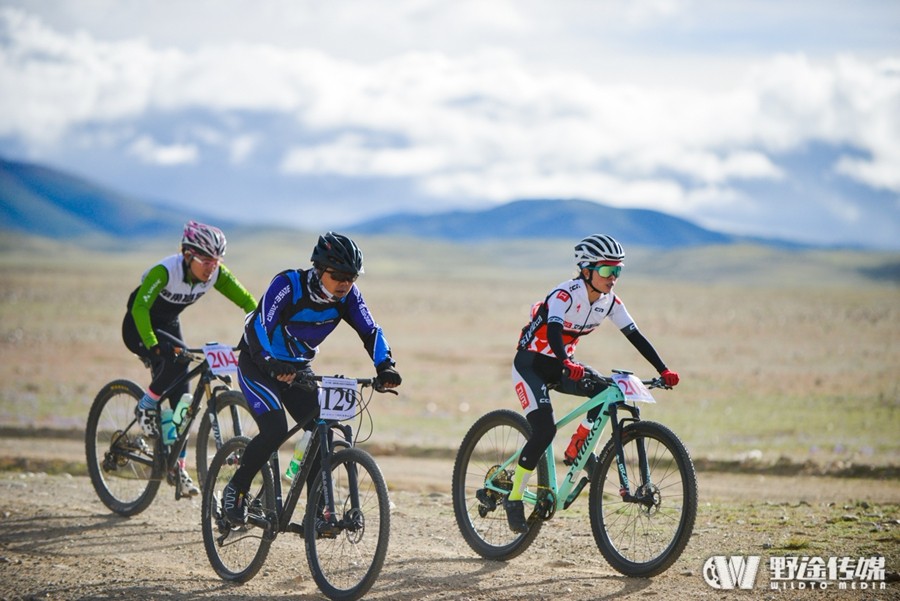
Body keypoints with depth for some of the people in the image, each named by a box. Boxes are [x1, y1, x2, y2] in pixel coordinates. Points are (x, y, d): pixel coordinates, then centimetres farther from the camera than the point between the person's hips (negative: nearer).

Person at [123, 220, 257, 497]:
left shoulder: (215, 274, -18)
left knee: (181, 396, -2)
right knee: (175, 361, -34)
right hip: (139, 328, -6)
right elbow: (140, 308, -42)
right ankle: (146, 407, -9)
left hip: (168, 325, 6)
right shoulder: (165, 271, -33)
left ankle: (178, 467, 8)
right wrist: (152, 345, -55)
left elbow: (247, 301, -16)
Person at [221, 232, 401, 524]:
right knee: (275, 429, -25)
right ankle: (236, 489, -4)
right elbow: (260, 327, -36)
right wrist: (274, 365, -52)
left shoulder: (347, 295, -13)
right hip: (258, 363, -6)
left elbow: (371, 331, -15)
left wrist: (385, 367, -34)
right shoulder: (288, 284, -28)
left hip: (298, 368, 6)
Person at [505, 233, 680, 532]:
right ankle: (514, 498, -9)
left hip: (561, 366, 6)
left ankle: (575, 449, 0)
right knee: (544, 430, -22)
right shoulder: (565, 294, -25)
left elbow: (636, 337, -6)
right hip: (531, 364, -6)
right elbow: (554, 331, -41)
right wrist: (568, 365, -60)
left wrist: (663, 370, -18)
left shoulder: (610, 302, -6)